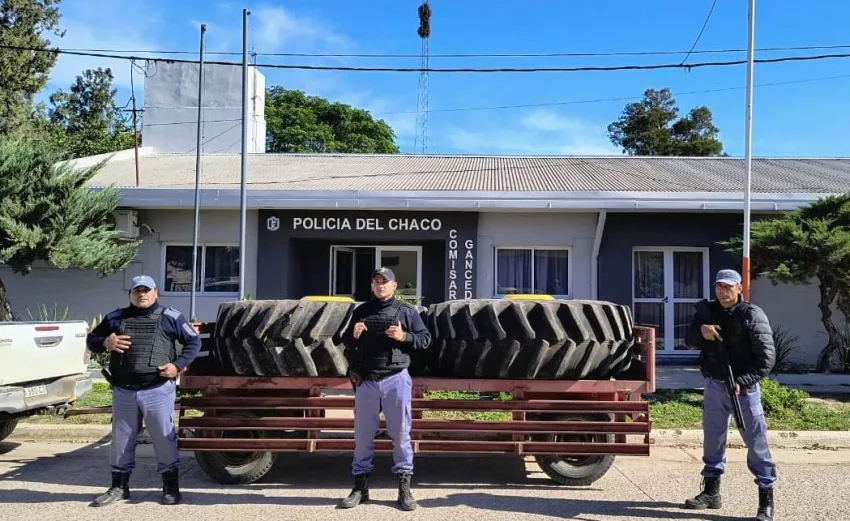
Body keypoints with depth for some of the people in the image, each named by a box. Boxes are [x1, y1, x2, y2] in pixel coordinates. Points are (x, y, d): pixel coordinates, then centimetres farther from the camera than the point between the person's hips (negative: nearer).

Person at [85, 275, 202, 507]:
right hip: (123, 391, 3)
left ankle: (170, 485, 17)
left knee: (164, 438, 3)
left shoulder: (170, 317, 2)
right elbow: (91, 340, 17)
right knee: (121, 439, 12)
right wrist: (105, 343, -7)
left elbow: (194, 342, 5)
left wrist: (178, 365, -9)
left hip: (158, 390, -3)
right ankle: (119, 486, 28)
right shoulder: (115, 318, 10)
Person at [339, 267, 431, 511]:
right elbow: (345, 341, 14)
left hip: (396, 380, -2)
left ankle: (404, 487, 12)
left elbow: (425, 338, 2)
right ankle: (360, 487, 18)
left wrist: (404, 337, -14)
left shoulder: (407, 311, 3)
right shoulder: (361, 311, 9)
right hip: (365, 381, 2)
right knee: (363, 435, 8)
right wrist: (354, 335, -8)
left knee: (401, 434, 3)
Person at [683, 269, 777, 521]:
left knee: (756, 442, -2)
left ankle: (766, 500, 5)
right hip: (714, 386, 5)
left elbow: (766, 357, -14)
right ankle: (711, 491, 26)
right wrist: (701, 331, -18)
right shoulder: (708, 311, 5)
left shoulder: (752, 315, -11)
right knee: (713, 439, 13)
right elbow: (689, 340, 5)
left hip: (744, 388, -5)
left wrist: (742, 382, -23)